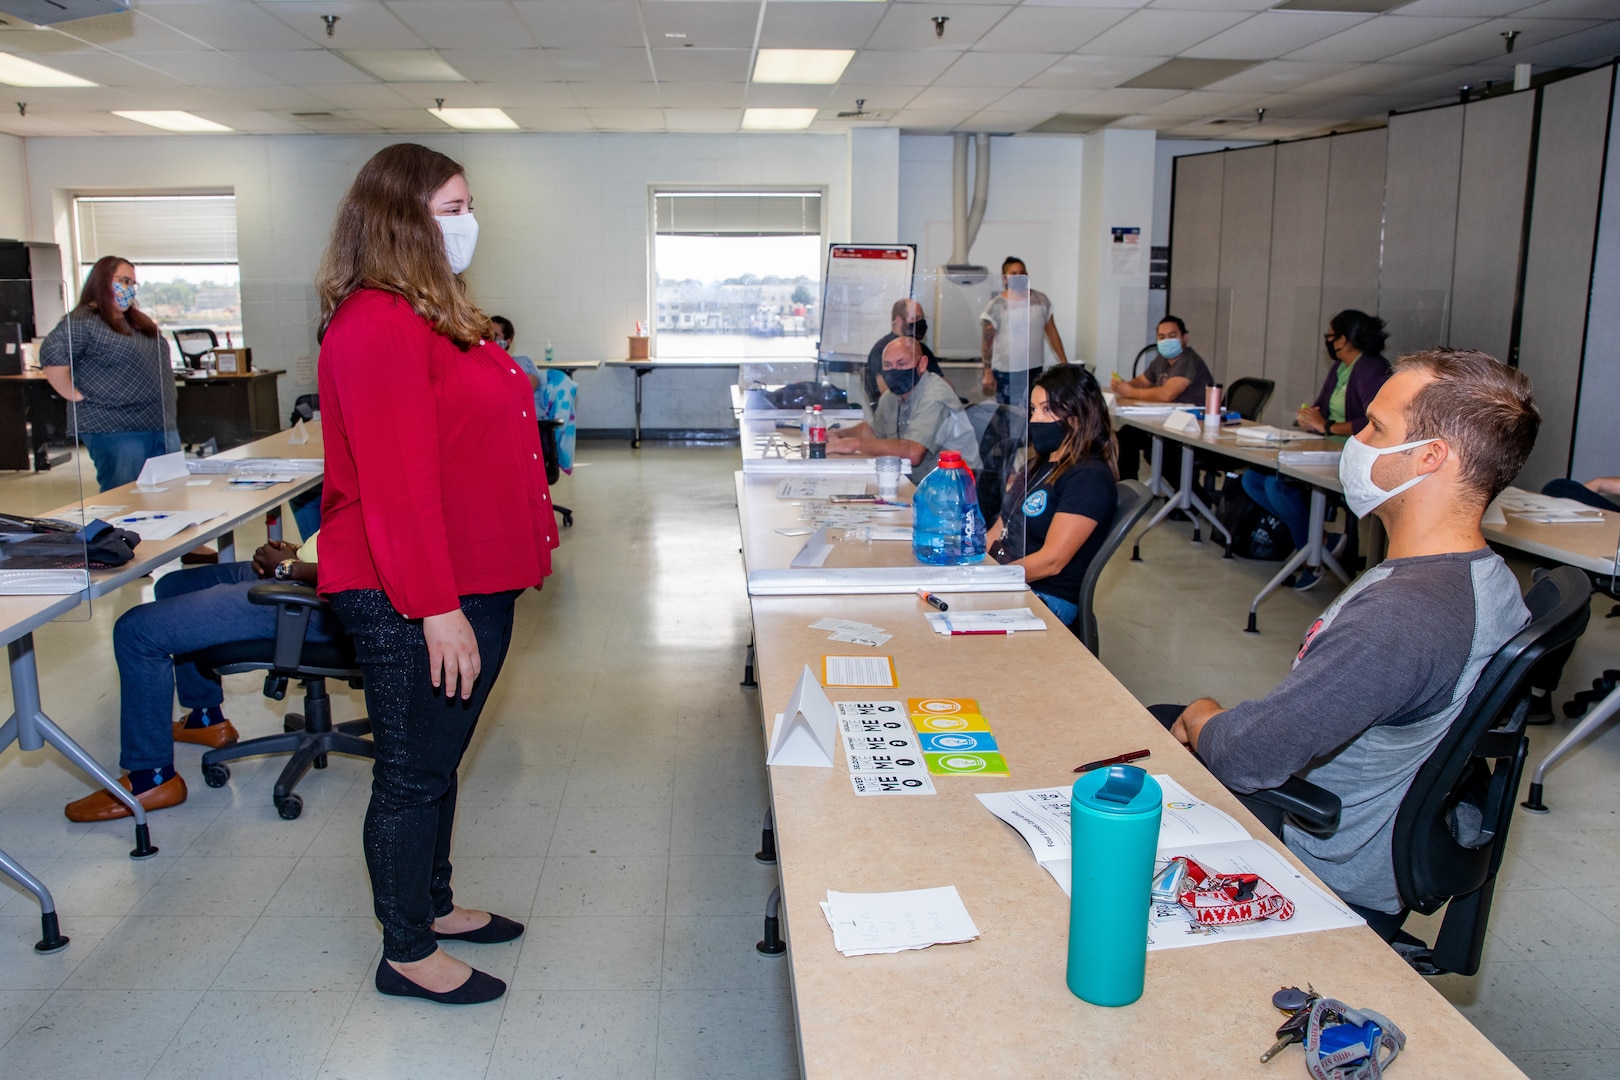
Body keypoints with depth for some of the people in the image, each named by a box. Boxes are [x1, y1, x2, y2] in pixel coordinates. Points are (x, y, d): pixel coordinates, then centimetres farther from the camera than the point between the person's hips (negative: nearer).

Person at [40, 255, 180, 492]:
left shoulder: (139, 322, 19)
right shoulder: (82, 321, -6)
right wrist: (77, 396, -15)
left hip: (163, 427, 8)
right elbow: (52, 356, -17)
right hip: (116, 430, -8)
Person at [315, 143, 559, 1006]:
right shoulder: (377, 328, -19)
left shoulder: (437, 318, 14)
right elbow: (396, 483, -25)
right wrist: (437, 608, -25)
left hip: (469, 585, 10)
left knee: (440, 762, 22)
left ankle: (432, 905, 39)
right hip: (413, 603, -10)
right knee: (412, 773, 5)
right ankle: (407, 953, 23)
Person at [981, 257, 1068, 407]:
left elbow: (1051, 331, 10)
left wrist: (1064, 361, 7)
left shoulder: (1041, 299, 5)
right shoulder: (996, 306, -7)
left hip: (1036, 368, 4)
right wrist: (988, 373, -10)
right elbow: (986, 342, -6)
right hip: (1007, 372, -4)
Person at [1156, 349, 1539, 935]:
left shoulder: (1399, 616, -36)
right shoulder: (1486, 579, -4)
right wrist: (1227, 721, 0)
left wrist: (1203, 720, -10)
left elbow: (1250, 758, -32)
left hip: (1329, 881, -8)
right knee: (1156, 717, 19)